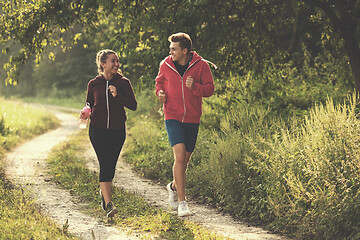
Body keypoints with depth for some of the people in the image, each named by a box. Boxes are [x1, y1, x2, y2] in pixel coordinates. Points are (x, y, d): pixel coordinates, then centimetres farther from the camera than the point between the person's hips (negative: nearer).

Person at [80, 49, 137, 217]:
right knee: (105, 164, -12)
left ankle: (104, 191, 36)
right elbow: (89, 105, 14)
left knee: (110, 165, 6)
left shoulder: (123, 83, 1)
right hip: (98, 129, -1)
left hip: (117, 130, 1)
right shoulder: (94, 84, 4)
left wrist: (117, 96, -20)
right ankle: (108, 204, -16)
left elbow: (133, 106, -5)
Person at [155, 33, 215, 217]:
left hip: (192, 119, 1)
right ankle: (182, 202, -13)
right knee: (179, 156, -17)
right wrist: (160, 92, -3)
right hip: (172, 117, -1)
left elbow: (210, 88, -3)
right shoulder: (165, 65, 0)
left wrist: (195, 87, -22)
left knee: (185, 159, 12)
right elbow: (159, 82, 18)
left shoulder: (200, 65, -5)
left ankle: (174, 186, 42)